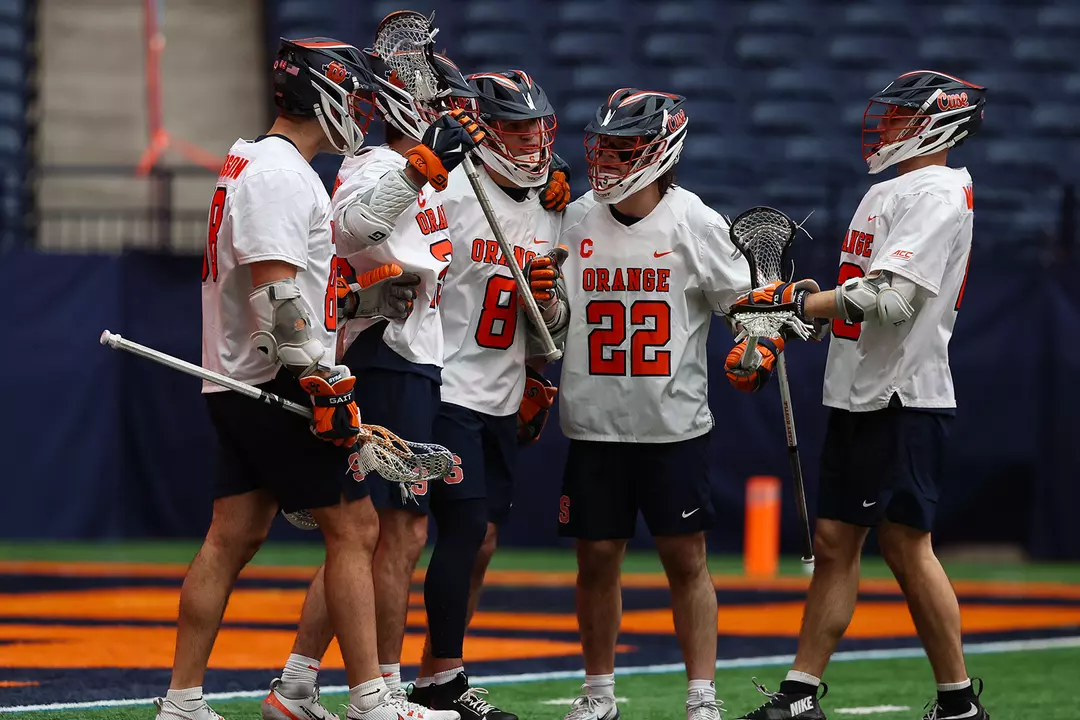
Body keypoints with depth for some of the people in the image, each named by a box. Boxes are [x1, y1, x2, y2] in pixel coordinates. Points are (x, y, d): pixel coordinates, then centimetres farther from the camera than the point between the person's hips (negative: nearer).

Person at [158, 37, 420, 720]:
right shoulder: (278, 174, -15)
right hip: (278, 384, -10)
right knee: (354, 528, -7)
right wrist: (325, 383, -23)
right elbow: (276, 292, -22)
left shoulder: (254, 164, 18)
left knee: (233, 538, 9)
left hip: (241, 390, 10)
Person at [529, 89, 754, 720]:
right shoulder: (578, 221, 5)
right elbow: (557, 322, 13)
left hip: (674, 424, -3)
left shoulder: (694, 223, -5)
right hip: (594, 424, 3)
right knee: (597, 557, 7)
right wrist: (545, 298, -8)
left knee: (686, 559, 1)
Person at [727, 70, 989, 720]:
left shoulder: (938, 195, -11)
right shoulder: (883, 196, 19)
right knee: (835, 542, 8)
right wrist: (793, 318, 7)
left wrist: (798, 298, -19)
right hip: (858, 397, 10)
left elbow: (890, 299, -22)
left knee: (906, 545, -9)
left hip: (905, 399, -10)